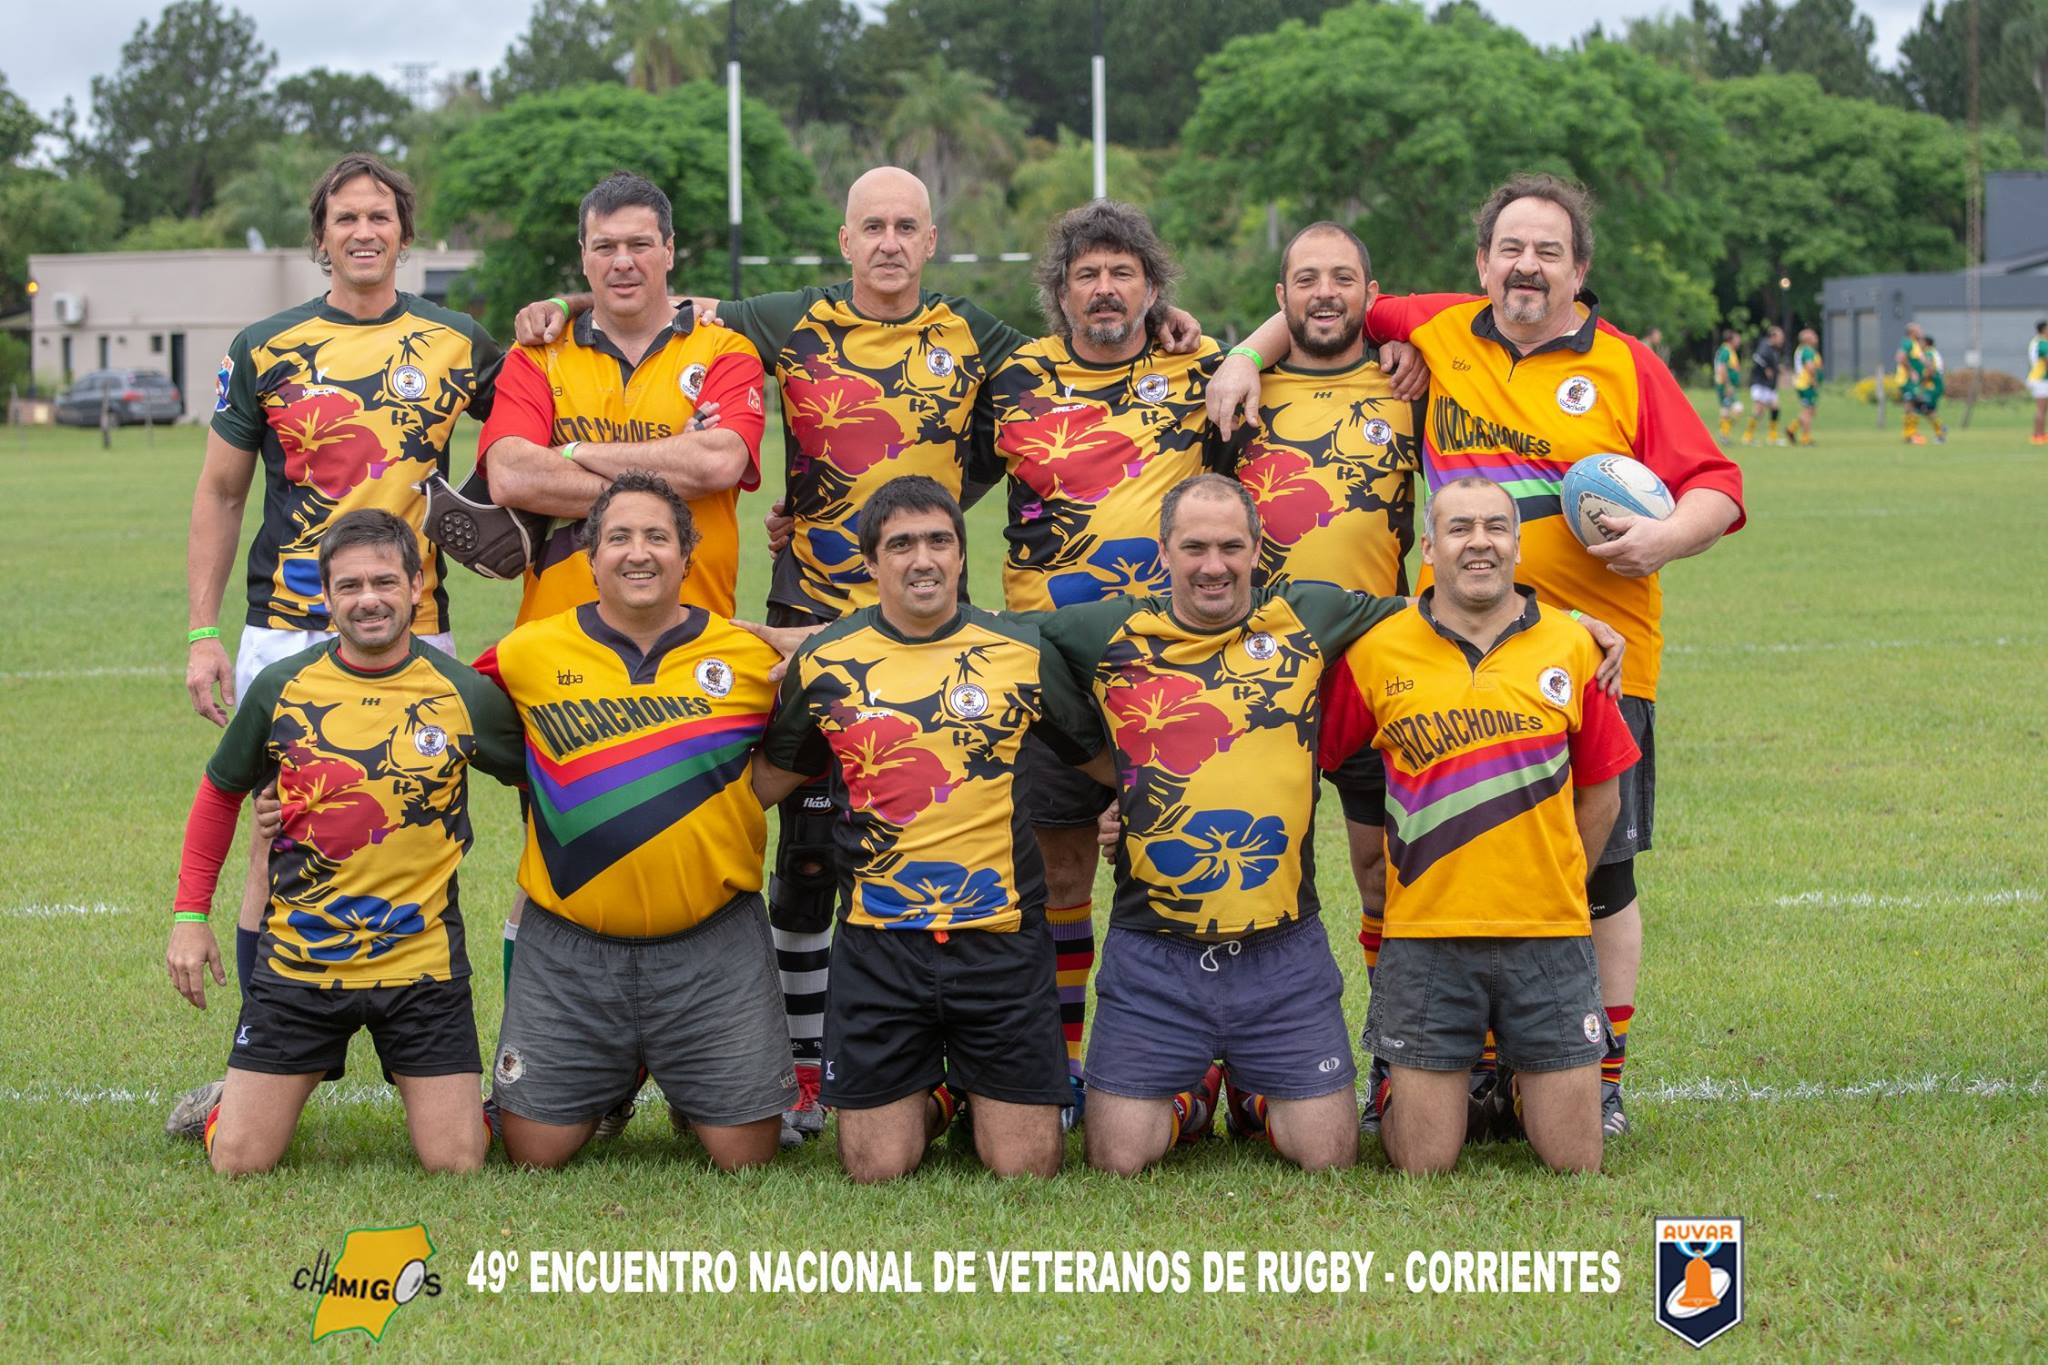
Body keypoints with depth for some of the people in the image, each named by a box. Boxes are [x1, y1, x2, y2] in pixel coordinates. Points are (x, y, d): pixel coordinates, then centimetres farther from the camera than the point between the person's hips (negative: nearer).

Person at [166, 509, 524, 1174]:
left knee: (456, 1164, -5)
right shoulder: (281, 688, -2)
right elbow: (220, 793, 13)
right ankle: (233, 1101, 33)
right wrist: (190, 913, 8)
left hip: (422, 964, -1)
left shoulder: (467, 696, -5)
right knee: (240, 1162, -2)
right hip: (296, 962, 1)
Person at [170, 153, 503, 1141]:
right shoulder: (265, 350, 5)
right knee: (280, 842, -1)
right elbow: (219, 494, 9)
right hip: (286, 632, -1)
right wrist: (203, 634, 3)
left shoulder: (456, 346, 8)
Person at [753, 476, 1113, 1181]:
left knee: (1025, 1167, -1)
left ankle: (981, 1093, 33)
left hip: (1003, 940, 0)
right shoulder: (824, 663, 3)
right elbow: (766, 780, 15)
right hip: (878, 944, 0)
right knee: (877, 1169, 0)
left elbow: (1112, 764, 14)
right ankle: (932, 1098, 33)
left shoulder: (1023, 655, 2)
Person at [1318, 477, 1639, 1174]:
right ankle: (1397, 1093, 32)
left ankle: (1520, 1086, 34)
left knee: (1576, 1163, 3)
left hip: (1549, 937, 2)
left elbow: (1600, 790, 14)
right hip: (1425, 939, -1)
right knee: (1424, 1166, -1)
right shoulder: (1376, 652, -1)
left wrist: (1554, 889, 11)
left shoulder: (1571, 646, 5)